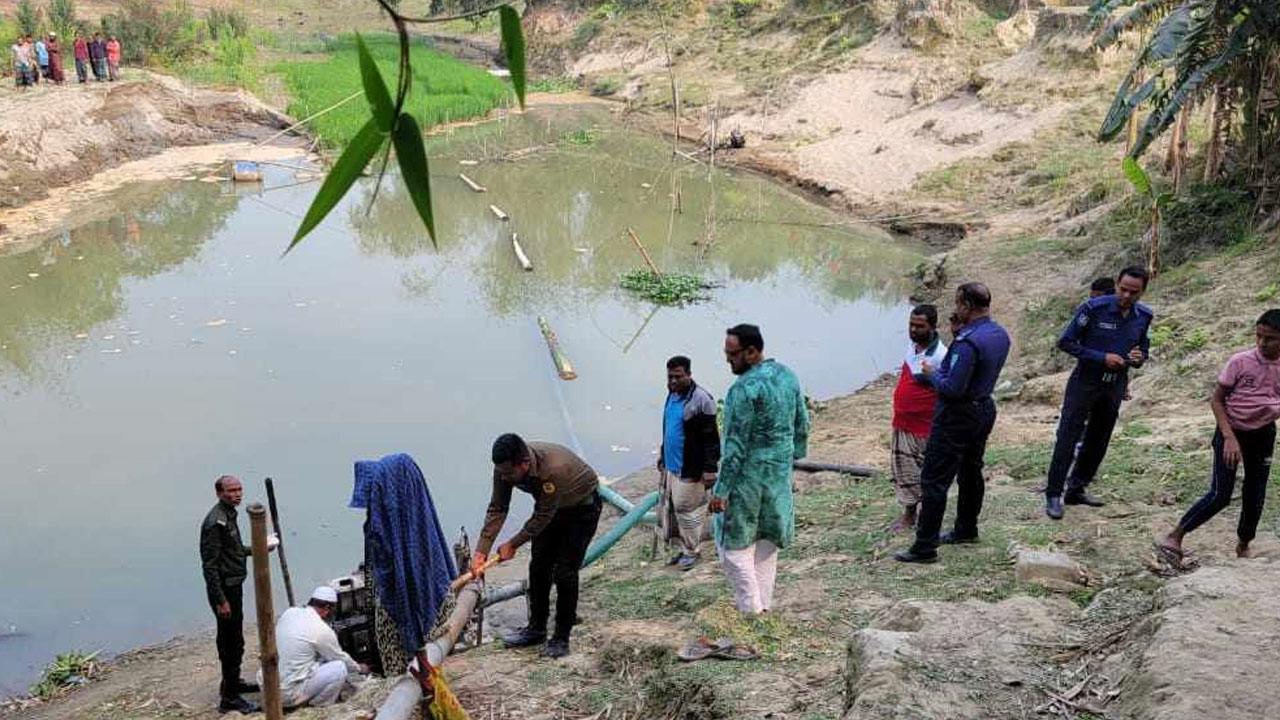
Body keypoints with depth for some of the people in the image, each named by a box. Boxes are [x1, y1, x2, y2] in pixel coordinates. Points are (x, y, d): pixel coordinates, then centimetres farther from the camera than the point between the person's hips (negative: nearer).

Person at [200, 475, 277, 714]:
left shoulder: (229, 515, 9)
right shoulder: (215, 522, -22)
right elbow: (210, 564, -23)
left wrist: (258, 549, 17)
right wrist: (220, 600, -23)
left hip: (234, 586, 10)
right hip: (224, 589, -10)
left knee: (232, 639, 22)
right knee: (232, 642, -3)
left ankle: (233, 682, 38)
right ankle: (229, 698, 5)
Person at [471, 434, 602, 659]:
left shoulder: (554, 469, -42)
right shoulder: (505, 467, -22)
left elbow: (543, 516, -30)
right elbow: (497, 509, -14)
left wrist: (513, 544, -21)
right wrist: (481, 551, -19)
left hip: (582, 507, -6)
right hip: (548, 507, 6)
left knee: (564, 573, -9)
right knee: (539, 567, 6)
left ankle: (562, 638, 1)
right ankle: (536, 628, 20)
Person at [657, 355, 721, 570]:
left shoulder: (701, 400, -18)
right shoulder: (672, 395, 10)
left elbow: (711, 438, -18)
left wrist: (710, 468, -20)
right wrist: (662, 454, 26)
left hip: (690, 469, -9)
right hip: (671, 465, 9)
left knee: (686, 508, -1)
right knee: (670, 507, 13)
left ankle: (691, 551, 15)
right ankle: (683, 547, 27)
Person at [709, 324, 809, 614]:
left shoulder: (744, 388, -22)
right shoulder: (788, 375, 3)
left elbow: (736, 445, -22)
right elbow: (802, 424, 11)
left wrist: (721, 490, -17)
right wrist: (795, 454, 24)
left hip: (749, 475, -8)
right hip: (780, 472, 8)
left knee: (733, 541, 6)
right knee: (767, 538, 18)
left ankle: (750, 609, 7)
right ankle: (763, 603, 25)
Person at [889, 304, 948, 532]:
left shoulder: (940, 355, -21)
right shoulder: (911, 345, 3)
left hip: (925, 428, -8)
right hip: (902, 424, 8)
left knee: (927, 476, 6)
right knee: (904, 471, 17)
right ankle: (909, 514, 31)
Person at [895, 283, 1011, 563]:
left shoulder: (968, 342, -26)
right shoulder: (1000, 335, 3)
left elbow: (953, 388, -27)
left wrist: (932, 373, -9)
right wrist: (960, 333, 8)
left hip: (958, 417, -10)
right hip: (984, 409, 10)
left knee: (934, 480, -5)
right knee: (971, 472, 23)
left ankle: (925, 546, -3)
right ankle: (966, 530, 38)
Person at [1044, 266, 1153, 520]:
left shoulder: (1144, 316, -1)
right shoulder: (1094, 308, -17)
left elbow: (1143, 349, 13)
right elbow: (1065, 342, -13)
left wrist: (1138, 358, -12)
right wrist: (1102, 358, -21)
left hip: (1116, 386, 5)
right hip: (1085, 382, -5)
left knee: (1098, 442, 12)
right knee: (1068, 439, -6)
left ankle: (1077, 490, 26)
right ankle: (1053, 495, -1)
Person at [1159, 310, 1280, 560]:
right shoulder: (1240, 362, -17)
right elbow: (1216, 400, -11)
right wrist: (1229, 437, -19)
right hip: (1231, 431, -4)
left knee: (1255, 496, 9)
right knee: (1220, 495, -12)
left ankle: (1243, 546, 31)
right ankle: (1176, 535, 0)